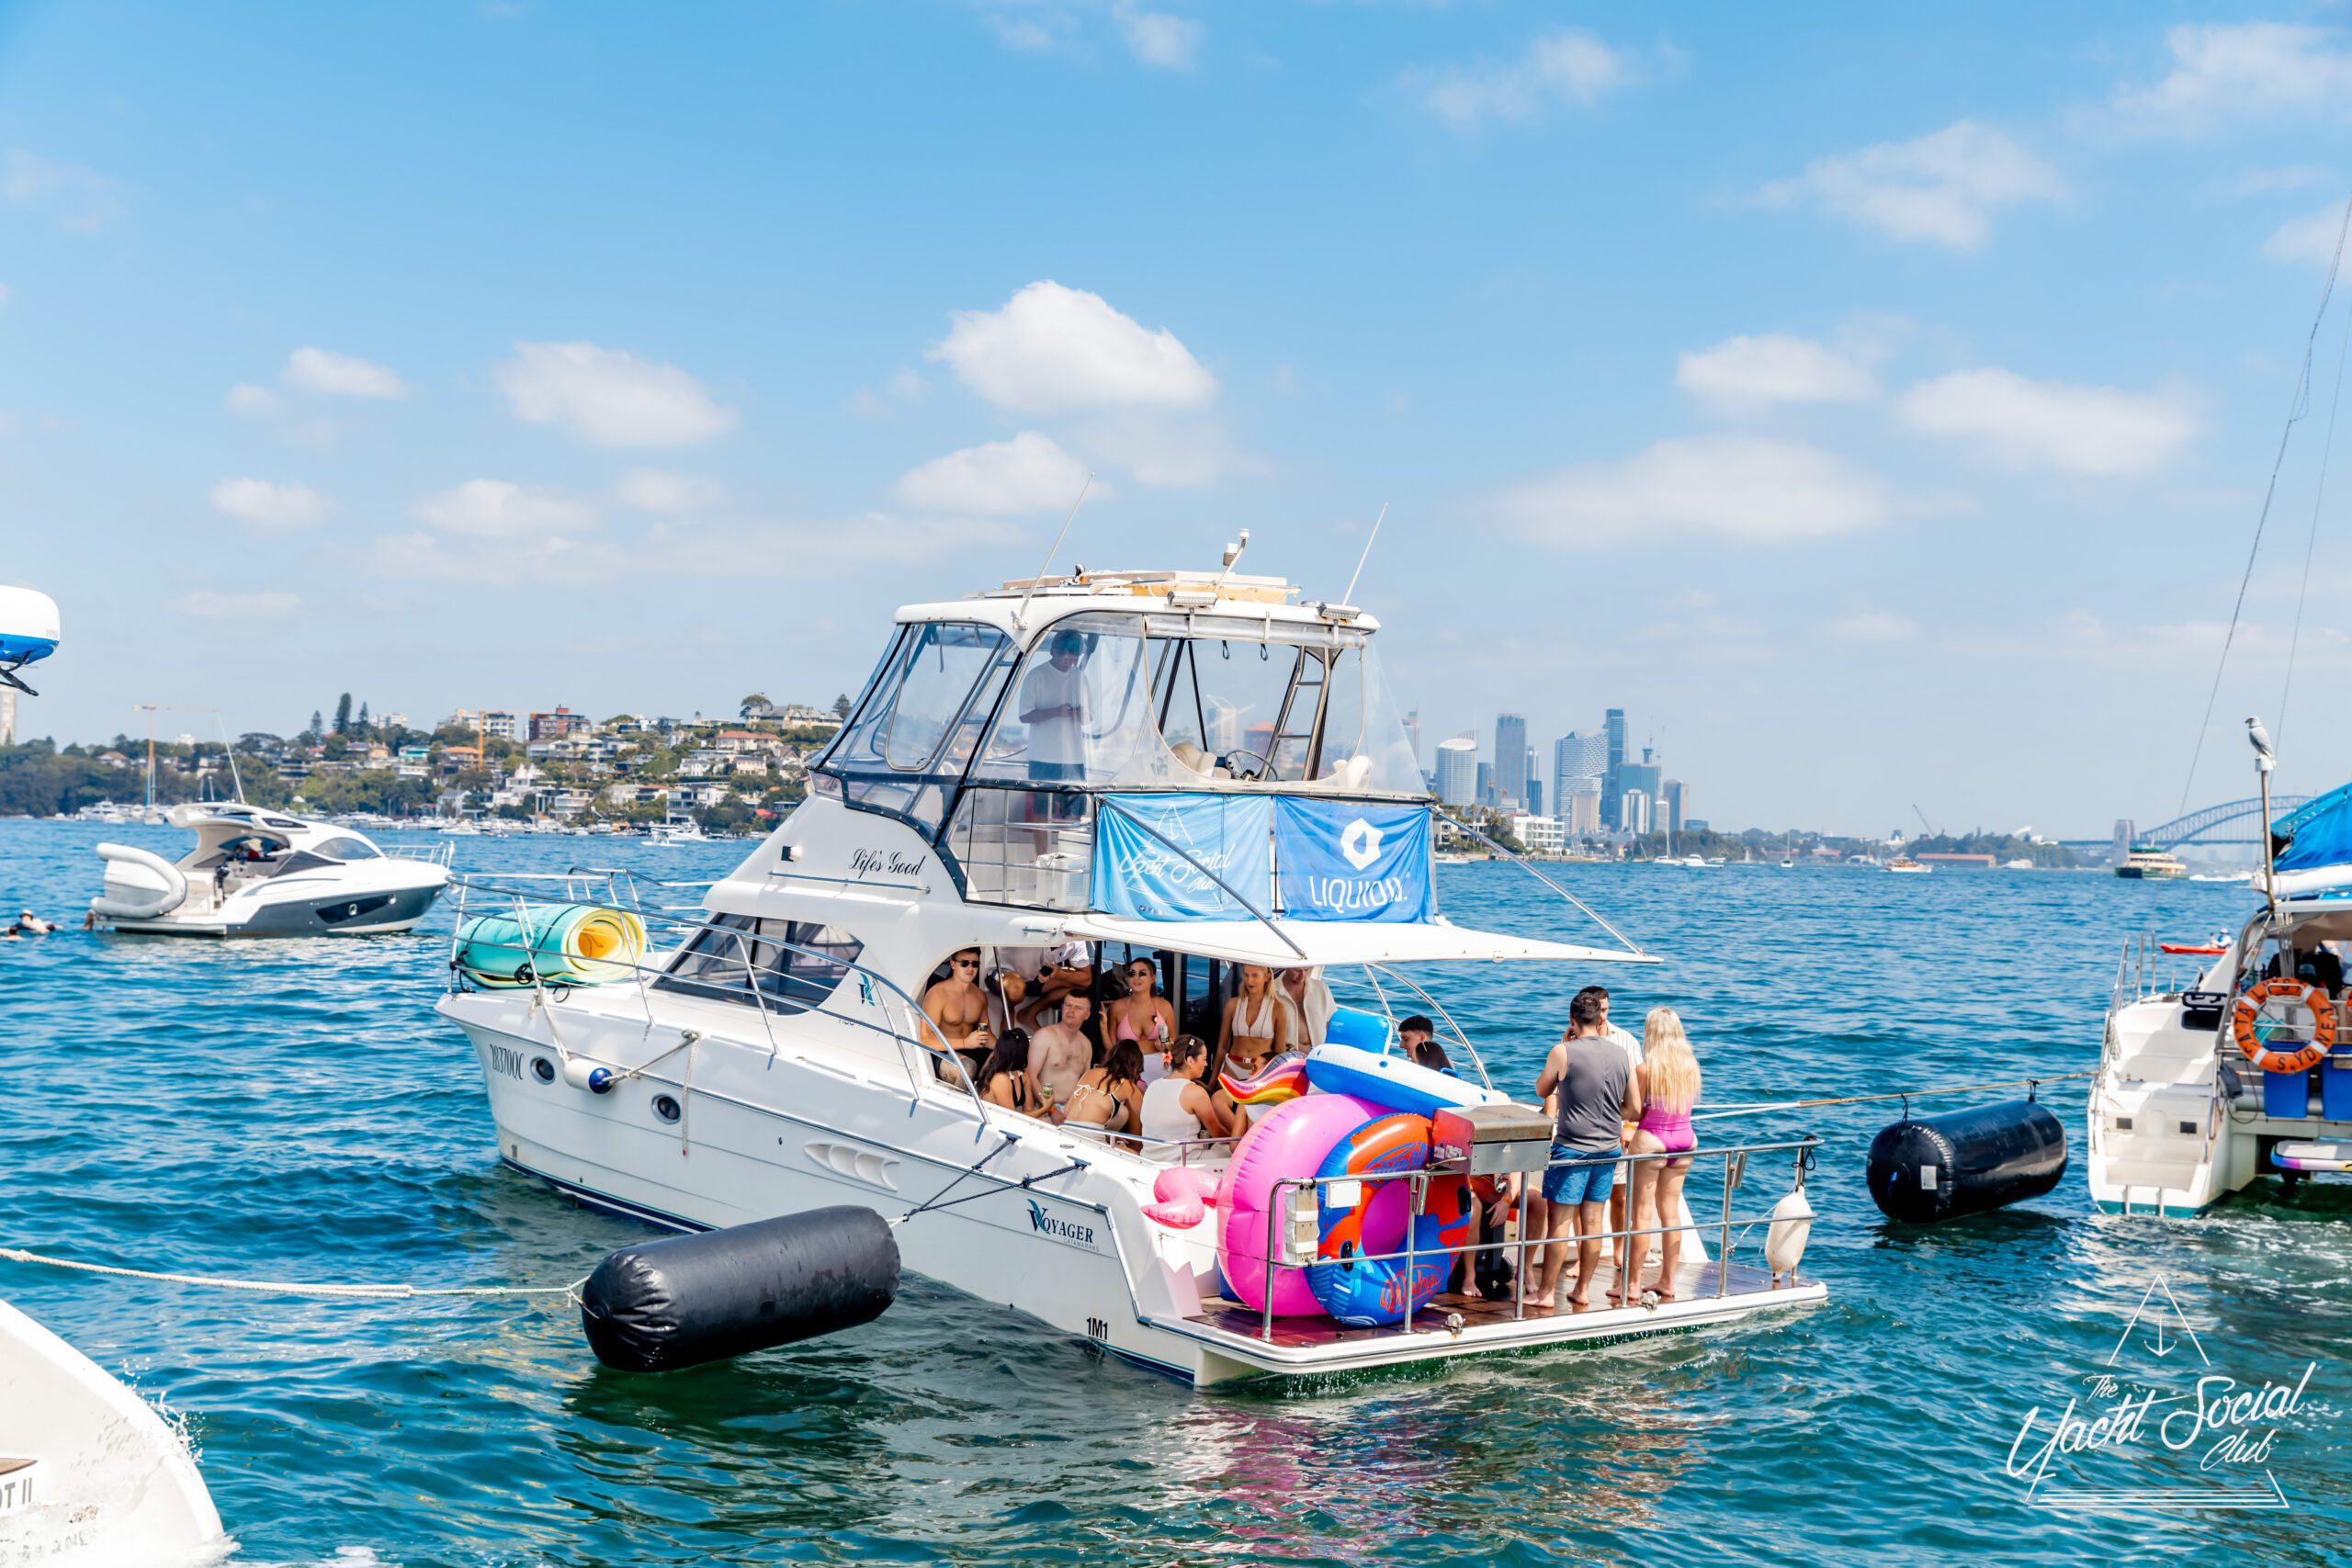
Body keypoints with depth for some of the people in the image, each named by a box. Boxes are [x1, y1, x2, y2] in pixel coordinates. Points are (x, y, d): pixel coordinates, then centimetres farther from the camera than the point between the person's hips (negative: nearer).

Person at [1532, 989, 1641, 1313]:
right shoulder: (1621, 1055, 2)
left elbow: (1542, 1089, 7)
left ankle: (1547, 1293, 5)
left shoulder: (1564, 1052, -12)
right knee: (1593, 1221, 11)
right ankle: (1582, 1290, 18)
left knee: (1561, 1221, 0)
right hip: (1609, 1149, 5)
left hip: (1572, 1148, -5)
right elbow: (1634, 1109, 7)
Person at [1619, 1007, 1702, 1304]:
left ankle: (1633, 1283, 8)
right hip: (1684, 1139, 5)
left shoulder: (1645, 1069, -17)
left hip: (1651, 1140, -5)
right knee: (1671, 1211, 13)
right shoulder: (1691, 1066, -2)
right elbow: (1685, 1105, 8)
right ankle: (1667, 1281, 19)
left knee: (1642, 1213, 3)